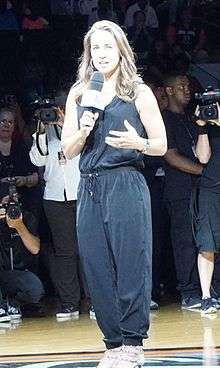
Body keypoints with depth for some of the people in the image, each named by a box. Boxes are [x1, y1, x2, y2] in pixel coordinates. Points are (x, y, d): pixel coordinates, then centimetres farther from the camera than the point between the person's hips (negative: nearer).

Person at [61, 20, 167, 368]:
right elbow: (68, 150, 15)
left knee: (130, 265, -6)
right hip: (89, 189, 4)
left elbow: (161, 145, 4)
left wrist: (138, 143, -18)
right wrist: (83, 132, -6)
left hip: (126, 186, -4)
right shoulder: (78, 94, 14)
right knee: (98, 268, 3)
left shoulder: (138, 92, 4)